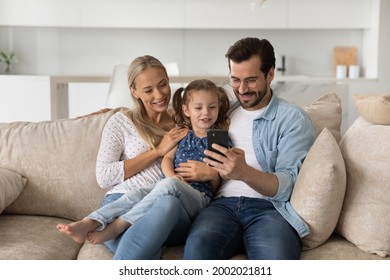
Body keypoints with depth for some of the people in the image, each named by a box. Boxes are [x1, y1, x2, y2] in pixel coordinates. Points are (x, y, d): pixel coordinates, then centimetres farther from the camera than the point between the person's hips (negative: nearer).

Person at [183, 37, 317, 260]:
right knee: (198, 246, -32)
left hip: (269, 207, -3)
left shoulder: (294, 120, 7)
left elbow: (286, 185, -5)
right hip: (224, 202, 3)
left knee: (276, 260, -37)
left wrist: (245, 173, -23)